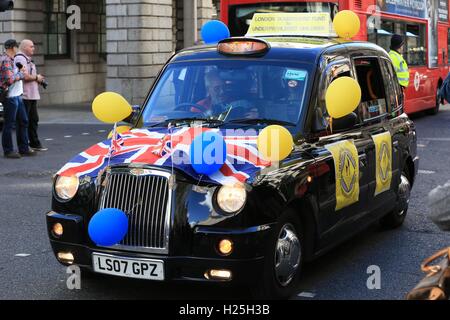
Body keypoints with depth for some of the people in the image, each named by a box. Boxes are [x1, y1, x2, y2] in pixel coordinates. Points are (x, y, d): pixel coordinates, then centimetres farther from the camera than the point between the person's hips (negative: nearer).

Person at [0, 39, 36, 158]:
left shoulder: (11, 59, 15)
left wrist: (21, 71, 6)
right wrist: (21, 74, -10)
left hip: (17, 95, 10)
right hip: (10, 96, -10)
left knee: (23, 121, 14)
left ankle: (23, 148, 21)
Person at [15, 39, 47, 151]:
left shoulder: (28, 59, 20)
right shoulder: (20, 59, -13)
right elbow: (25, 76, -24)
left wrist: (38, 79, 6)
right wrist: (37, 77, -8)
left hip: (32, 95, 10)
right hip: (24, 96, -10)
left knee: (33, 120, 14)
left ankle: (35, 144, 21)